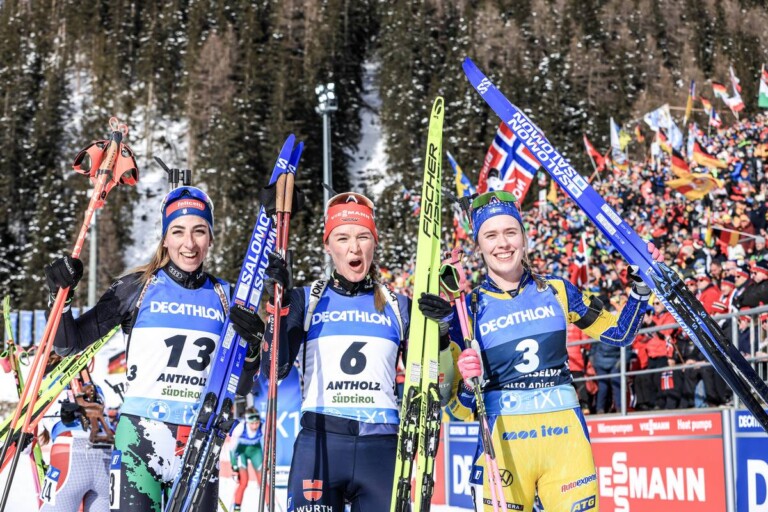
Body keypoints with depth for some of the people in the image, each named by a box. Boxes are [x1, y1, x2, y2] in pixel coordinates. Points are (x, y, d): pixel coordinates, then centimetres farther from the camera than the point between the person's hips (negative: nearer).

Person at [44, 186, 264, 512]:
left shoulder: (224, 297, 10)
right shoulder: (138, 287, 2)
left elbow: (237, 389, 11)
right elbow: (69, 345, 4)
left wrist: (251, 349, -7)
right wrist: (62, 296, -12)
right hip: (143, 432, -3)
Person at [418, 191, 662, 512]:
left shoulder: (556, 291, 7)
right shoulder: (469, 309, 1)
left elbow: (620, 334, 17)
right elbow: (461, 411, 1)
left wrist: (641, 286, 4)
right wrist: (469, 385, -20)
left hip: (566, 438, 1)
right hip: (503, 445, -1)